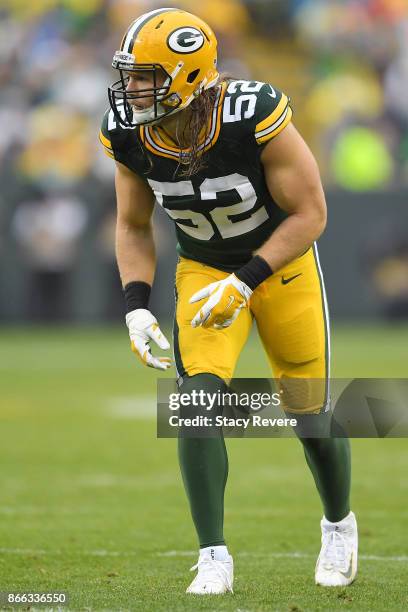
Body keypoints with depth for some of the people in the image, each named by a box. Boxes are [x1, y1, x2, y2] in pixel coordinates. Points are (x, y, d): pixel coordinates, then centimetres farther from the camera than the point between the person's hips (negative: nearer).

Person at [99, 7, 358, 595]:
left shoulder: (256, 118, -33)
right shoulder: (130, 134, -17)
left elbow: (309, 214, -22)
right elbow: (133, 226, 0)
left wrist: (243, 283, -28)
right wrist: (137, 307, -13)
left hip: (282, 260, -3)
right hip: (203, 268, 3)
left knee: (310, 409, 6)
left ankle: (339, 524, 36)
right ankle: (214, 557, -7)